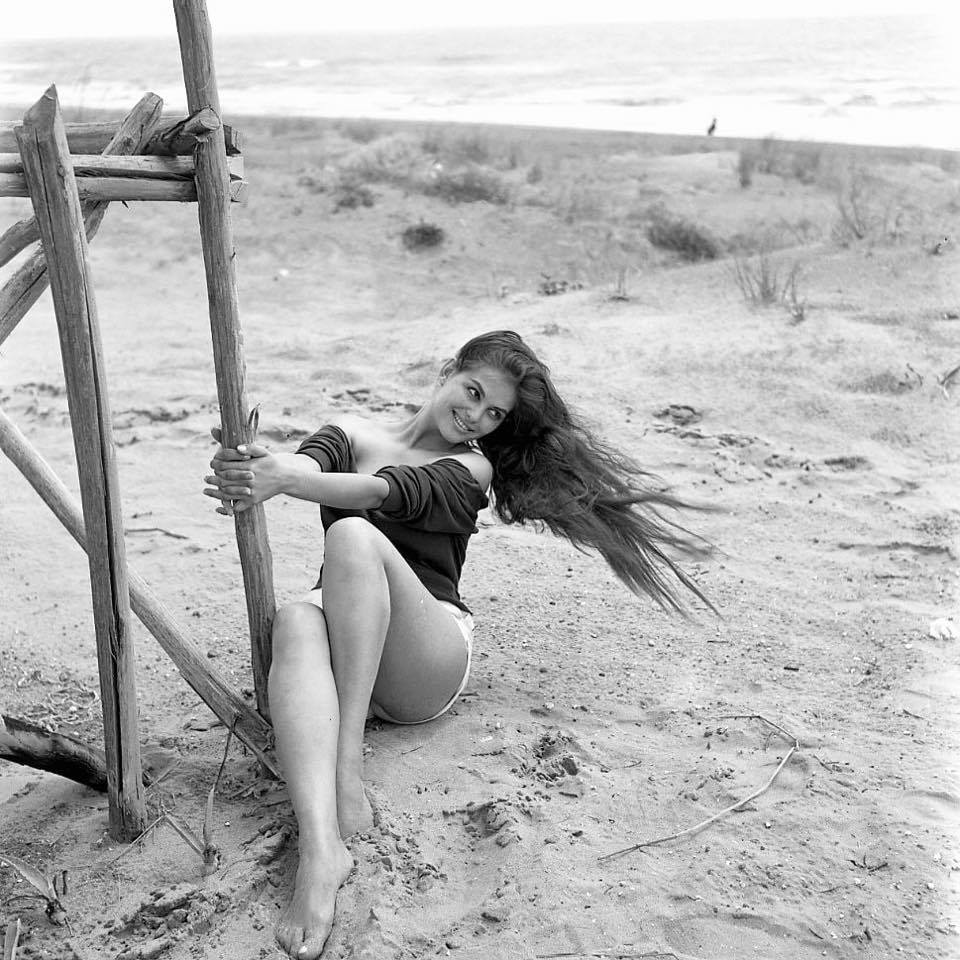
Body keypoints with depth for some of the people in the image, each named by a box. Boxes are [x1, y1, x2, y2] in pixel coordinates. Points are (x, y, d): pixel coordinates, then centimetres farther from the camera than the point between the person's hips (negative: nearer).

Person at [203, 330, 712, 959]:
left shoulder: (472, 469, 12)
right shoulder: (353, 434, 20)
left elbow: (390, 492, -10)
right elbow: (311, 464, -5)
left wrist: (282, 479, -27)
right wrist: (260, 465, -31)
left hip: (429, 663, -1)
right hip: (344, 644, 2)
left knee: (353, 534, -30)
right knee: (297, 621, -36)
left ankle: (349, 766, -32)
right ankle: (321, 849, -54)